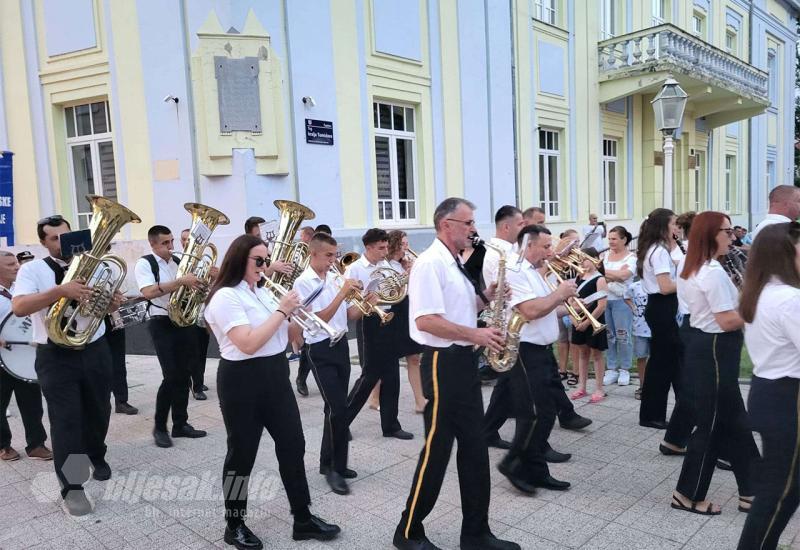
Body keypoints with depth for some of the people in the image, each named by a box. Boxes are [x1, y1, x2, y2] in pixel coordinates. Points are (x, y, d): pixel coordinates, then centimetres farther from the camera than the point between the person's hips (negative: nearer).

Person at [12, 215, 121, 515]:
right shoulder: (32, 269, -5)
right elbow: (18, 307, -20)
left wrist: (114, 302, -11)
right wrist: (60, 290, -33)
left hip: (95, 350, 4)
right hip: (56, 357, -4)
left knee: (98, 412, 17)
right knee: (66, 420, -3)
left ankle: (96, 457, 43)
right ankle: (71, 487, 7)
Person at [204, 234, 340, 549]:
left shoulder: (263, 293, 11)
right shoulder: (226, 297, -14)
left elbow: (289, 337, 16)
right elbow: (248, 344, -25)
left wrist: (292, 313, -3)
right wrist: (281, 310, -19)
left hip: (275, 376, 8)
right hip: (243, 381, -8)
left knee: (293, 445, 10)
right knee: (242, 453, 6)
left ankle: (303, 520, 22)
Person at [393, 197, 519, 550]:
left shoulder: (455, 264, 14)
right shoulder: (430, 263, -15)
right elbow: (425, 321, -24)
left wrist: (486, 297, 5)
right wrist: (475, 334, -20)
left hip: (464, 361, 9)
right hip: (443, 363, -9)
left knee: (475, 447, 13)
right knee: (437, 450, 1)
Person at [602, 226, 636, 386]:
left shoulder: (631, 257, -4)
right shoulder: (606, 255, 12)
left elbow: (622, 275, -20)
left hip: (621, 300, -5)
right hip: (604, 299, 5)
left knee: (623, 336, 0)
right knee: (608, 336, 7)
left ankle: (624, 370, 13)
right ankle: (611, 369, 15)